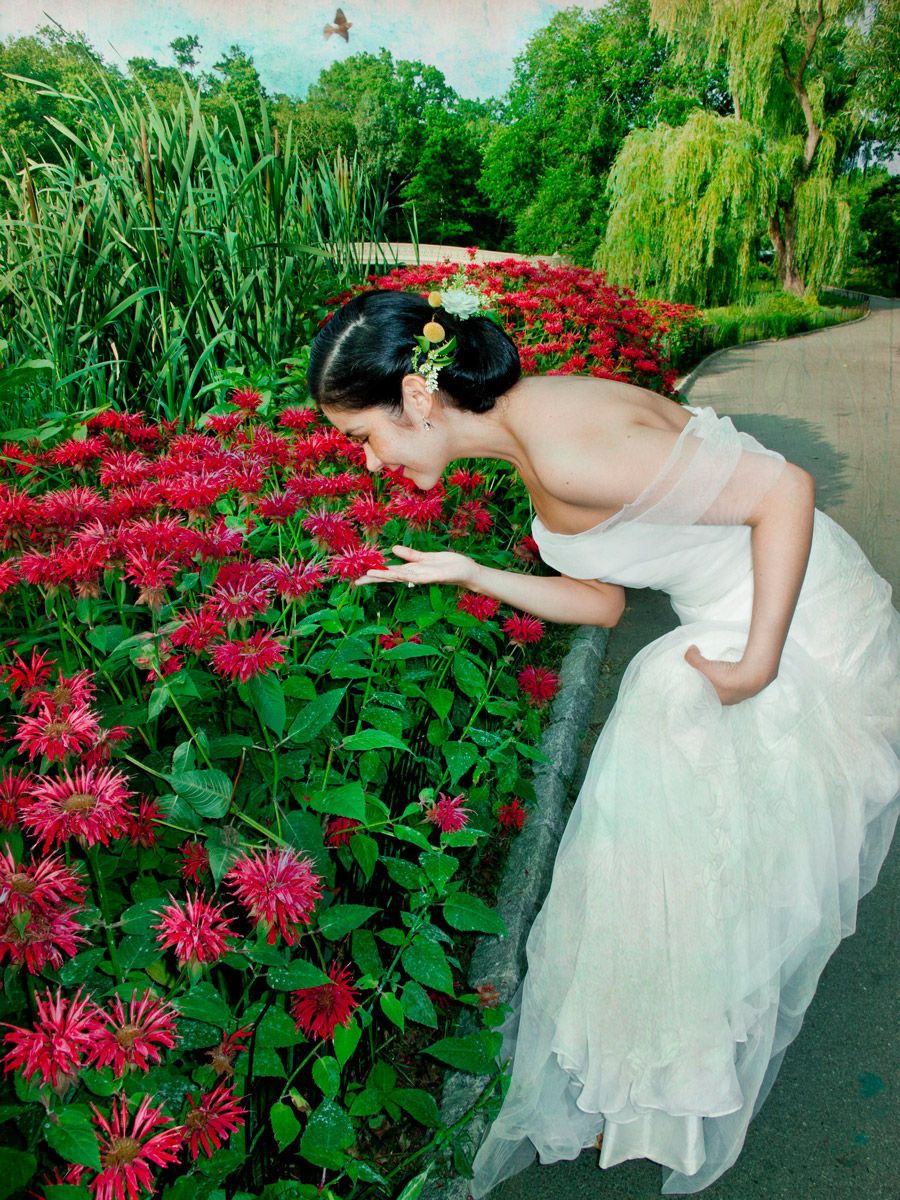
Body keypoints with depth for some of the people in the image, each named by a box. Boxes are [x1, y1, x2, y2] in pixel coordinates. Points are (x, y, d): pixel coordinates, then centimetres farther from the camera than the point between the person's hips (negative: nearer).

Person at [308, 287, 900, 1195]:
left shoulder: (569, 448, -28)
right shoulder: (533, 429, 2)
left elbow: (785, 488, -26)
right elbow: (601, 601, 6)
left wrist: (758, 666, -23)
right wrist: (467, 574, 1)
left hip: (797, 639, -8)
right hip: (737, 623, 9)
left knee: (711, 880, 8)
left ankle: (679, 1110, 36)